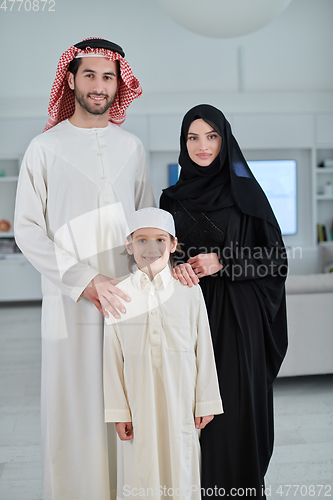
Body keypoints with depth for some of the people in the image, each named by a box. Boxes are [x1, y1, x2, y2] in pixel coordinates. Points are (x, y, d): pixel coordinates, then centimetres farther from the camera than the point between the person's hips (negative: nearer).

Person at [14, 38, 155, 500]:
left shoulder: (131, 146, 12)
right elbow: (26, 230, -3)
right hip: (70, 302, -2)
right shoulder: (46, 147, 2)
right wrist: (84, 281, -12)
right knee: (73, 407, 2)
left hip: (127, 300, 3)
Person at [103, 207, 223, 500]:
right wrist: (118, 412, 1)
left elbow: (204, 350, 2)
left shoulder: (189, 292, -3)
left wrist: (206, 403, 3)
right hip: (139, 406, 0)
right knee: (142, 476, 8)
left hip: (181, 403, 0)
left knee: (181, 465, 9)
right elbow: (113, 359, 1)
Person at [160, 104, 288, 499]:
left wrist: (222, 263, -14)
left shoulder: (245, 193, 0)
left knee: (235, 405, 0)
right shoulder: (172, 199, 8)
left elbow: (275, 260, -1)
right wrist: (178, 266, -13)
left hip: (237, 319, -2)